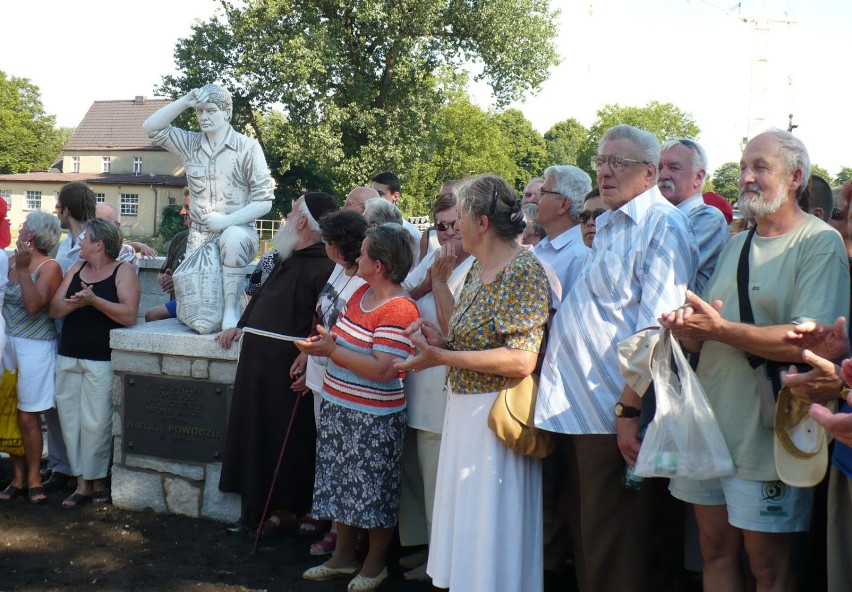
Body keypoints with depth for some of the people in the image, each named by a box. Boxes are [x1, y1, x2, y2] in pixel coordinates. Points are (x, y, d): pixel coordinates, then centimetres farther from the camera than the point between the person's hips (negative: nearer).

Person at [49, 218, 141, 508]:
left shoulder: (123, 271, -4)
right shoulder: (75, 269, 13)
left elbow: (130, 315, -15)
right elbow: (54, 309, 7)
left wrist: (94, 300, -21)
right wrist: (74, 302, -14)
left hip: (102, 360, -6)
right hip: (68, 358, 6)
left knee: (96, 423, -4)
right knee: (70, 419, 5)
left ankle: (97, 479, 12)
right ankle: (83, 481, 14)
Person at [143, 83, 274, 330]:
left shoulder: (248, 147, -6)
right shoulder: (190, 144, 7)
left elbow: (264, 201, -9)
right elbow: (151, 128, 3)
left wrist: (226, 221, -20)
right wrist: (184, 101, -6)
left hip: (238, 230, -4)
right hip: (199, 237, 4)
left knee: (232, 237, -41)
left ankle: (231, 309, -28)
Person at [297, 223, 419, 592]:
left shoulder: (399, 309, -21)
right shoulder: (362, 292, 6)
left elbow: (381, 369, -27)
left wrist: (331, 350, -24)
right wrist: (321, 344, -3)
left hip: (374, 419, -9)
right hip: (338, 408, 9)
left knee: (373, 491, 6)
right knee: (341, 483, 17)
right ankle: (343, 557, 33)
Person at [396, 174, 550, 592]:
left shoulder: (524, 271, -16)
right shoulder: (477, 269, 11)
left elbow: (521, 360, -23)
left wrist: (442, 356, -22)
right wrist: (441, 339, -1)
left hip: (496, 414, -9)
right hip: (463, 410, 9)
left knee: (488, 523, 1)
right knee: (462, 524, 16)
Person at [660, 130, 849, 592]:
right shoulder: (736, 244, 17)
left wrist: (722, 329, -21)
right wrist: (687, 329, -5)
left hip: (766, 435, -7)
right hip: (709, 424, 7)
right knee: (716, 552, 14)